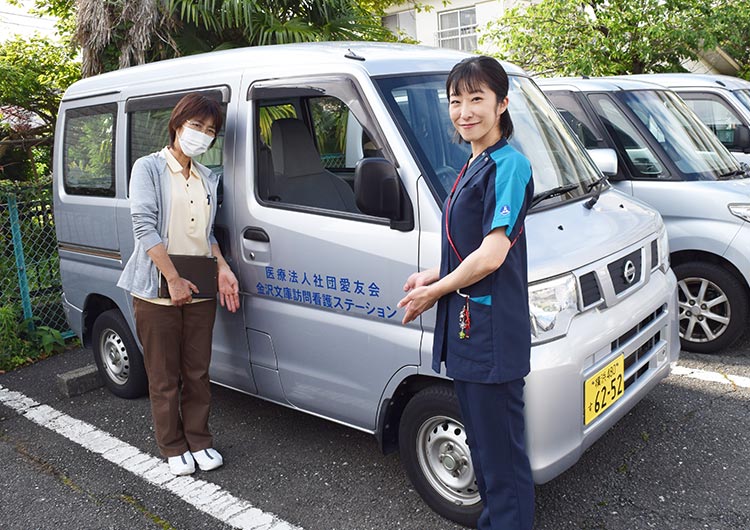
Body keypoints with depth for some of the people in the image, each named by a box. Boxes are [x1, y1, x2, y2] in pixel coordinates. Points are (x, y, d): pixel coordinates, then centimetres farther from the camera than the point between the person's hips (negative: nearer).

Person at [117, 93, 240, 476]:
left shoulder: (208, 179, 14)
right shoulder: (148, 168, -3)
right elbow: (145, 226, -13)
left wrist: (223, 268, 3)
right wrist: (174, 278, -18)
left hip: (199, 291, 5)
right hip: (158, 292, -5)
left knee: (198, 372, 11)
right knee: (165, 377, 5)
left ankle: (199, 439, 26)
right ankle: (173, 447, 21)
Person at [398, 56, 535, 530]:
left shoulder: (508, 166, -13)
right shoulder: (474, 167, 16)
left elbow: (491, 256, -20)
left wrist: (433, 292, -8)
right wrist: (433, 277, 6)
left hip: (492, 330, -10)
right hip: (466, 328, 10)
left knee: (502, 449, 1)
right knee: (482, 441, 21)